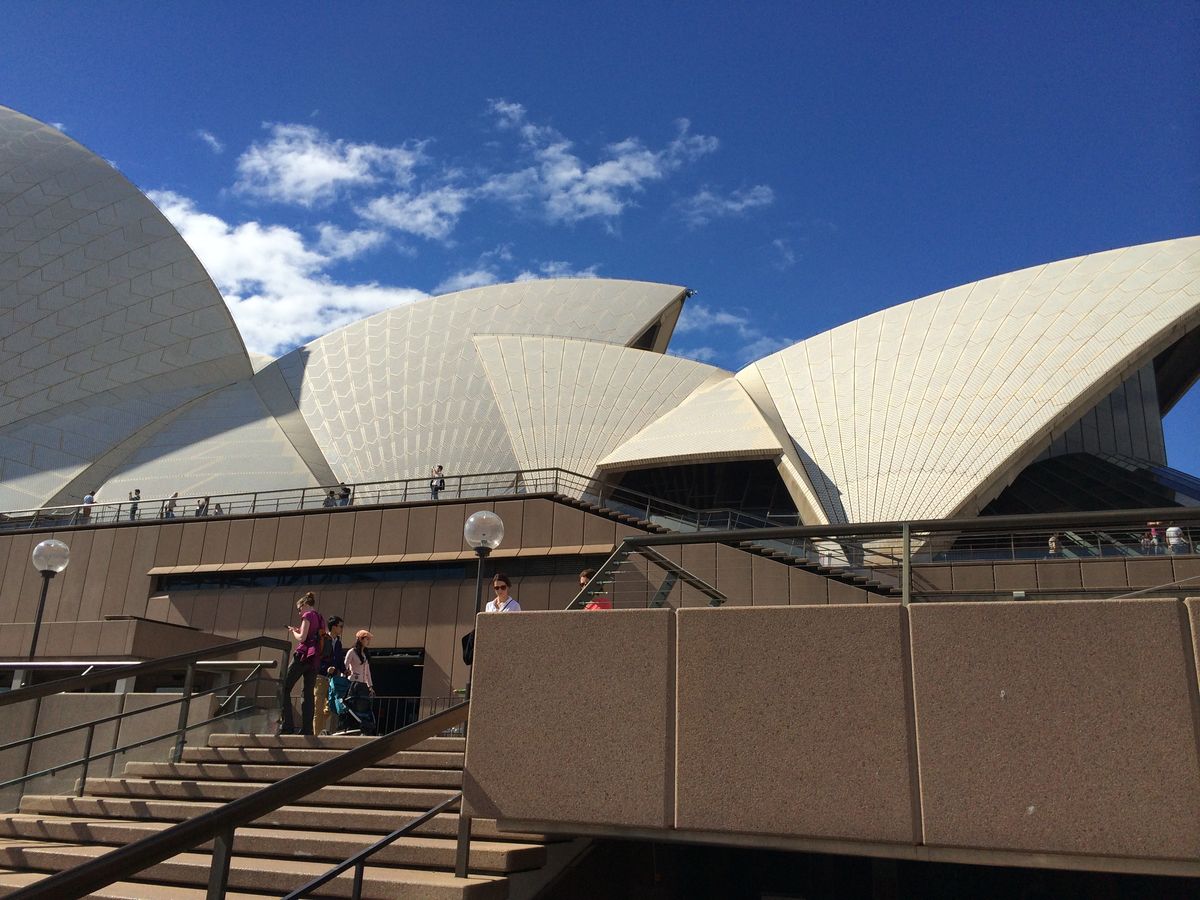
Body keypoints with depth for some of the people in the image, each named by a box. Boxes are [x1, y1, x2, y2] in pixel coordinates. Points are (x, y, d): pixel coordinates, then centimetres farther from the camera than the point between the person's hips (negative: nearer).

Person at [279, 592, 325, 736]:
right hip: (315, 659, 8)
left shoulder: (308, 615, -4)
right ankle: (307, 729, -1)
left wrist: (293, 632, 6)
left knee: (284, 689, -2)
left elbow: (302, 638, -13)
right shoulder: (320, 618, 20)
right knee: (308, 693, 5)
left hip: (303, 655, -8)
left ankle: (286, 725, -11)